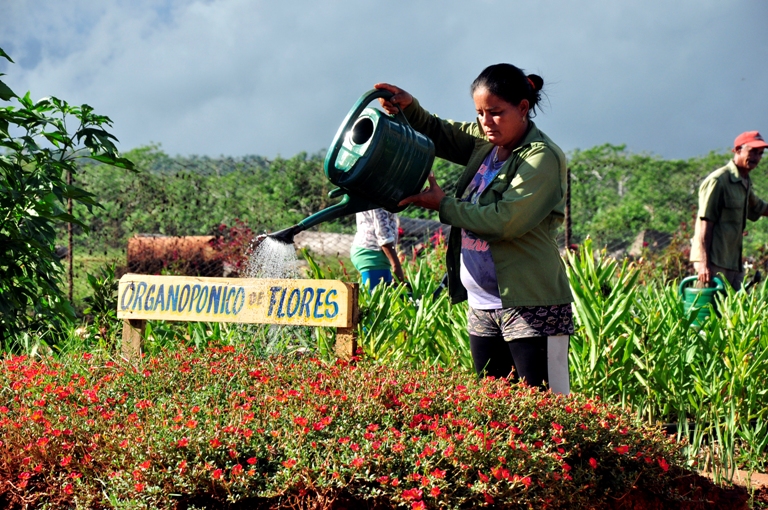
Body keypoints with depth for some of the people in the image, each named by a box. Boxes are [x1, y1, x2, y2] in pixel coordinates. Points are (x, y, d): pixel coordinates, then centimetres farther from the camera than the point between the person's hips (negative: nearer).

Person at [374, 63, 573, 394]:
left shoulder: (543, 157, -12)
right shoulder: (484, 142, 12)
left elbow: (507, 220, -22)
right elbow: (437, 134, 26)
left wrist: (444, 206, -11)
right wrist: (407, 107, 4)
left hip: (531, 308, -8)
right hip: (481, 308, 8)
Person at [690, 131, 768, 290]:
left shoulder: (745, 183, 15)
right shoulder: (718, 180, -12)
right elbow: (705, 223, -17)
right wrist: (704, 264, -22)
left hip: (734, 262, 9)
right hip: (713, 261, -9)